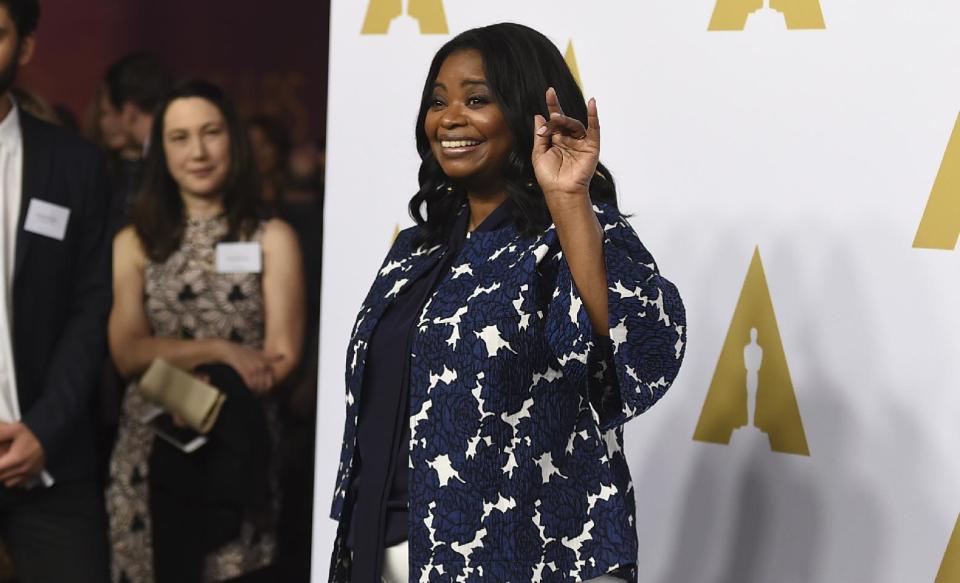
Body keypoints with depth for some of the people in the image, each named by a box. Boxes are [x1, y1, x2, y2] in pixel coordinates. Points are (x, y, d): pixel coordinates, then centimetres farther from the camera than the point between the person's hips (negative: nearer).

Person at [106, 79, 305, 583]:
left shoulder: (272, 238, 4)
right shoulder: (134, 244, 7)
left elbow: (283, 357, -3)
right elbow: (127, 354, -3)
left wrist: (217, 393, -15)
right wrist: (220, 351, -12)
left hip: (238, 449, -1)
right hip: (150, 447, 1)